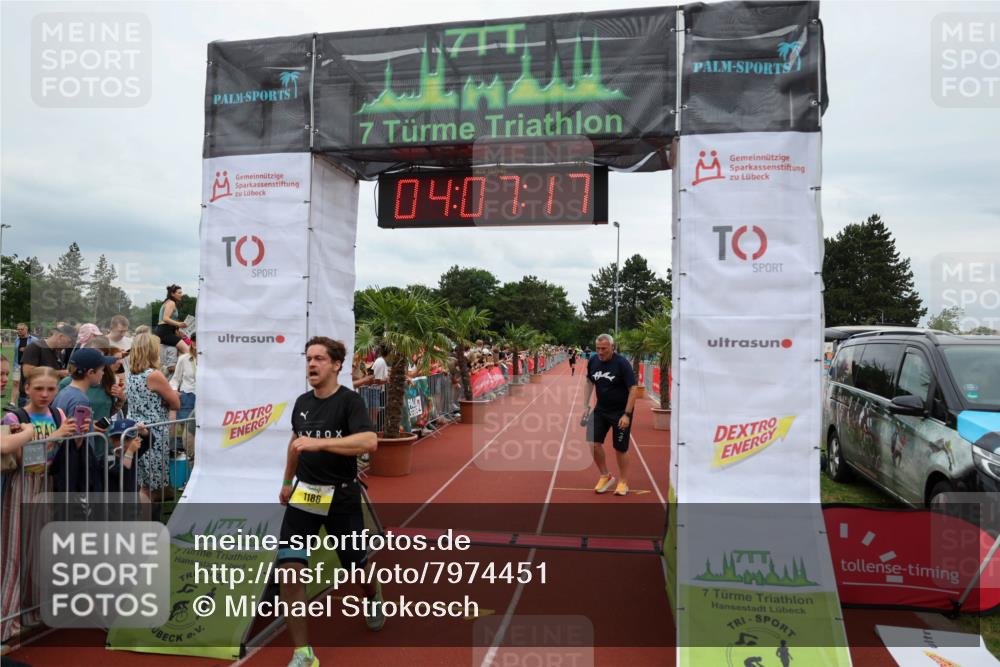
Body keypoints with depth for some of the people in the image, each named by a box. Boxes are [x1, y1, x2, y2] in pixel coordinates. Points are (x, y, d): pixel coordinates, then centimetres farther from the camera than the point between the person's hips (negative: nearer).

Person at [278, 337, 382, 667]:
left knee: (356, 565, 13)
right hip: (303, 495, 4)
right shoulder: (302, 402, 5)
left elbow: (369, 441, -31)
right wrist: (287, 482, 30)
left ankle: (373, 597, 51)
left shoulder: (349, 401, -14)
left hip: (341, 497, -4)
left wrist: (319, 442, -36)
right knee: (289, 569, -10)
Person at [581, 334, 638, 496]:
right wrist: (586, 406, 5)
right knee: (593, 441, -3)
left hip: (621, 412, -5)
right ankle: (605, 476, 18)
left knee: (620, 448, 2)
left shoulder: (622, 363, -19)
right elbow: (589, 383, 11)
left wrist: (627, 415, -23)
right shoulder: (593, 361, -4)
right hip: (600, 409, 5)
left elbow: (633, 389, -18)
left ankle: (623, 483, 22)